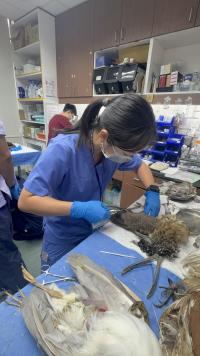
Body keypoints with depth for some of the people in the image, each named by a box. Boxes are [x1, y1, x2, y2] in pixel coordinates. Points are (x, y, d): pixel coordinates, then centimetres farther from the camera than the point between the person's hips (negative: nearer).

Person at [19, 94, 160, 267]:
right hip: (62, 239, -4)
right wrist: (80, 208, -36)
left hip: (93, 230, 5)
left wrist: (152, 191, -13)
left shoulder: (116, 147, -15)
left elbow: (140, 165, 4)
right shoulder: (63, 151, -32)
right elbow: (26, 200, -29)